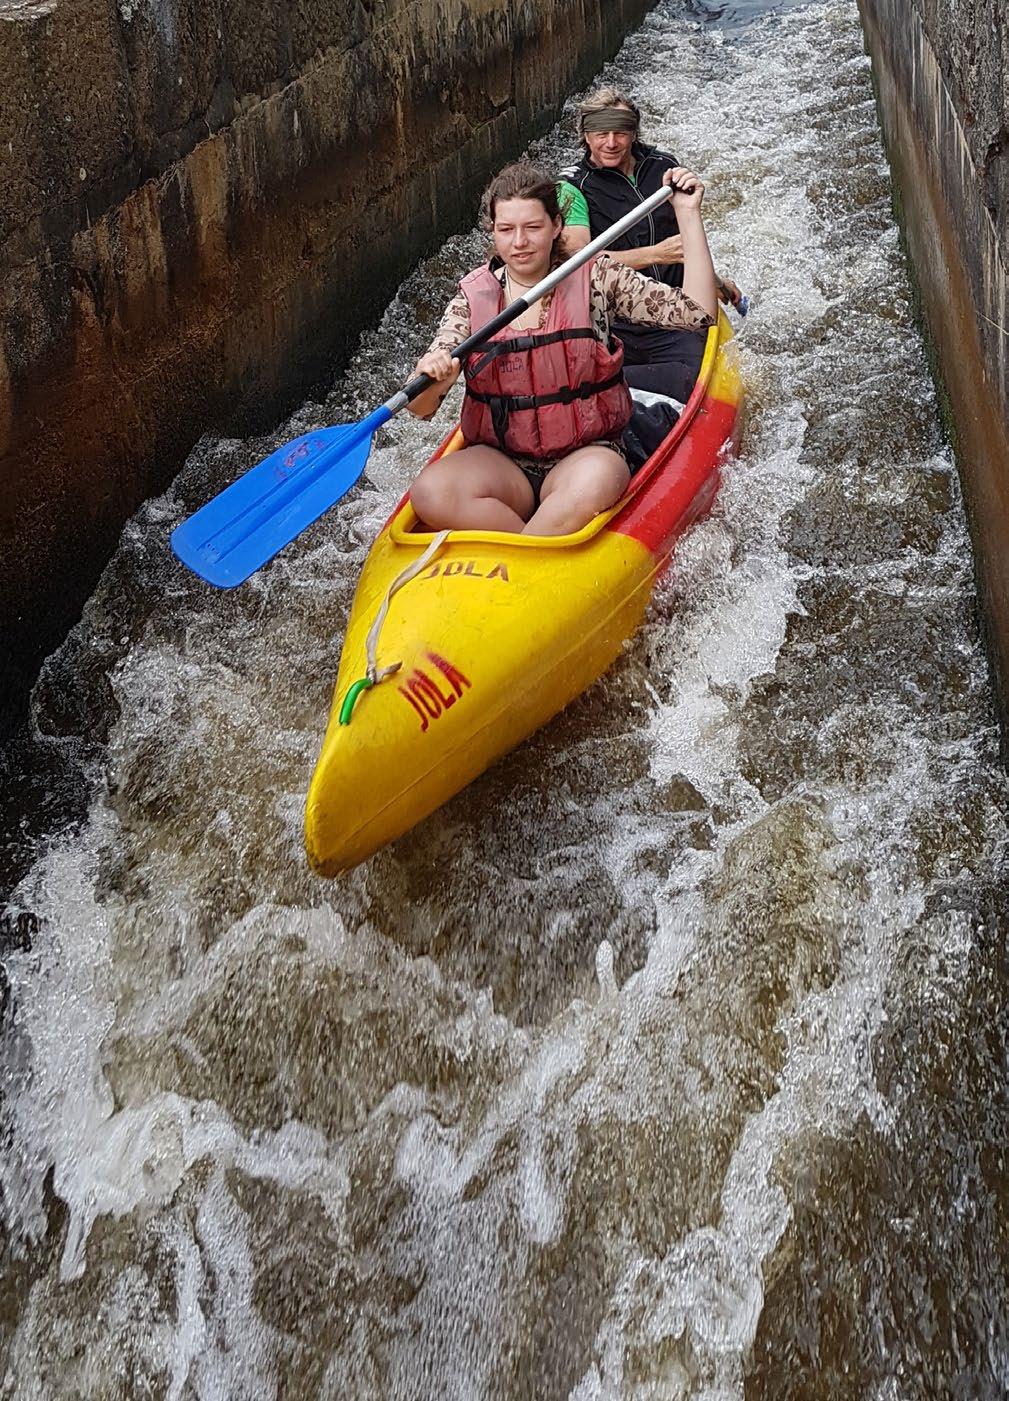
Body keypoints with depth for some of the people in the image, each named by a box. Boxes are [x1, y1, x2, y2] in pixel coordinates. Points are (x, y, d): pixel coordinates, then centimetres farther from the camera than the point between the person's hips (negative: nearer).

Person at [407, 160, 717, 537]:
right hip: (499, 460, 1)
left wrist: (688, 213, -6)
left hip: (586, 452, -1)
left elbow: (698, 312, -3)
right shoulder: (473, 298, 2)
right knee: (430, 492, -30)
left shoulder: (596, 279, 2)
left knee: (597, 480, -38)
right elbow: (420, 409, -3)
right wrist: (430, 378, -28)